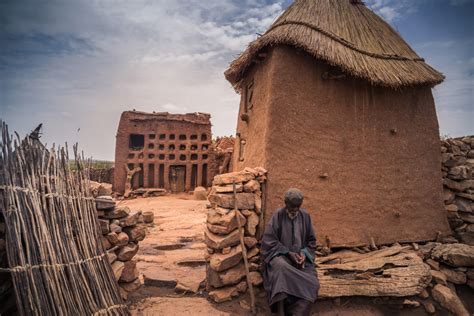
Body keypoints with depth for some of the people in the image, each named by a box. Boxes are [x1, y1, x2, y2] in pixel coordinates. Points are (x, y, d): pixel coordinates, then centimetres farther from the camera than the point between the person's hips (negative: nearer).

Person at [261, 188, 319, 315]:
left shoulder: (305, 216, 6)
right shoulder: (278, 216, -6)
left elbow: (311, 240, 12)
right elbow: (269, 241, -9)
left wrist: (304, 253, -7)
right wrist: (288, 253, -16)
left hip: (301, 257, 3)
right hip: (279, 255, -3)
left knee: (311, 283, -25)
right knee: (281, 267, -39)